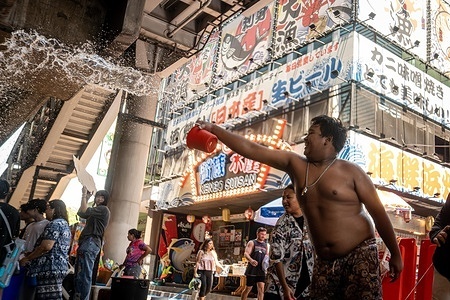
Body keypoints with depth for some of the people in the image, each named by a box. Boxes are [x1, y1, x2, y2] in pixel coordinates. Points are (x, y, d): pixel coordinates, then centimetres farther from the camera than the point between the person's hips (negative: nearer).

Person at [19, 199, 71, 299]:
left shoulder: (55, 223, -9)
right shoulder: (65, 224, 21)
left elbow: (46, 246, -18)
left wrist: (27, 258, -6)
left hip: (51, 268, -10)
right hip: (59, 267, 10)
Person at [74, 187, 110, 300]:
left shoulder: (103, 209, -5)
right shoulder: (97, 211, 27)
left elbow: (84, 211, -15)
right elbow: (80, 213, 28)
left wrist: (84, 195, -5)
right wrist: (86, 198, 24)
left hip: (91, 243, -11)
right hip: (86, 243, 11)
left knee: (85, 275, -14)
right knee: (79, 275, 11)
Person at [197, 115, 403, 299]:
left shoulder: (351, 172, -5)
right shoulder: (295, 164, 5)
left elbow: (378, 212, -2)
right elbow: (251, 149, 3)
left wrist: (395, 254, -2)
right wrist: (213, 129, 1)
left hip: (359, 255, -4)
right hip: (324, 261, 4)